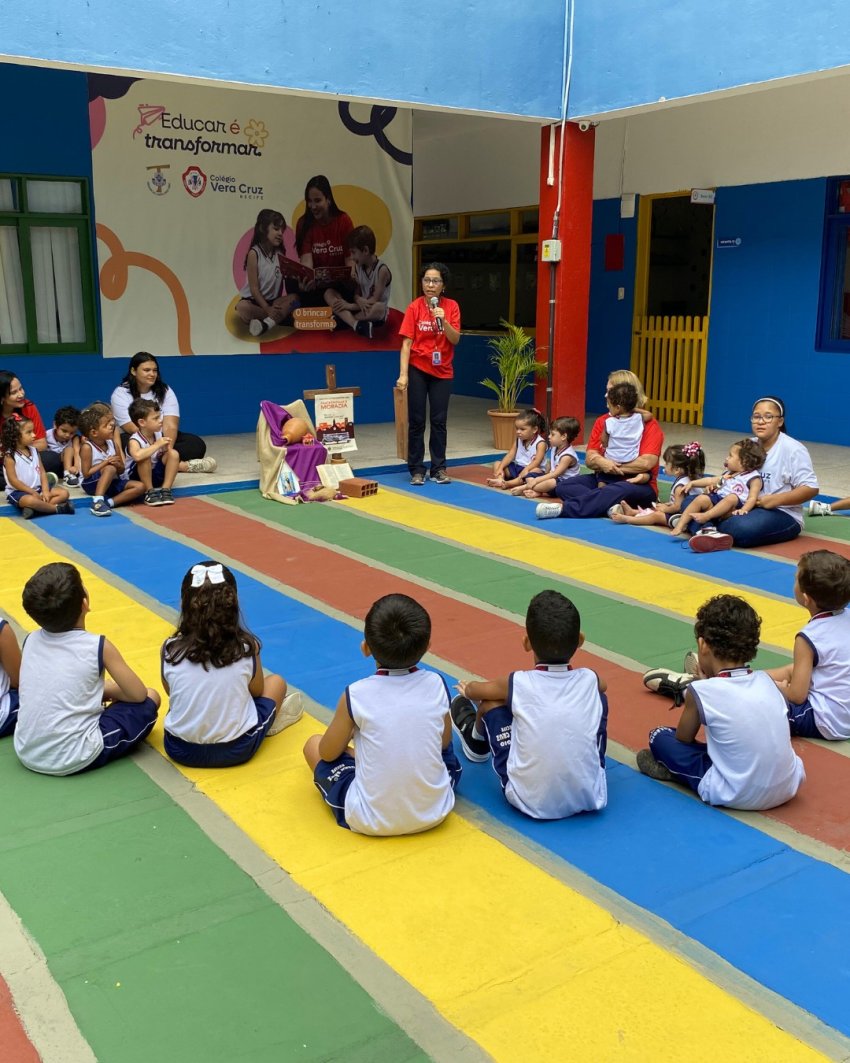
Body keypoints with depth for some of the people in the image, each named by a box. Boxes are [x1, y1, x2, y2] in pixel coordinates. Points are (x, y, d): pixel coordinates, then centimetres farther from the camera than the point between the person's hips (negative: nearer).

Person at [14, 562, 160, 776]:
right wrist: (109, 690, 17)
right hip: (75, 759, -6)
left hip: (27, 754, 6)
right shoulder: (98, 647, -11)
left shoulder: (31, 641, 2)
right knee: (150, 699, 8)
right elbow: (138, 694, -2)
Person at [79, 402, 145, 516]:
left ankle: (109, 502, -27)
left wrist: (118, 465, -15)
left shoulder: (113, 444, 2)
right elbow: (86, 474, -18)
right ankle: (97, 501, -40)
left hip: (112, 482, 6)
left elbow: (121, 470, 9)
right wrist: (105, 462, -21)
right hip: (92, 483, -6)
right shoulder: (87, 447, -14)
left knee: (140, 486, -13)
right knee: (110, 468, -35)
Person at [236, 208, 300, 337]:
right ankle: (277, 319, -22)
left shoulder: (279, 254, 3)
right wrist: (268, 310, -23)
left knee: (294, 298, -20)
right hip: (254, 300, -5)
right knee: (242, 307, -36)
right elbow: (254, 288, -15)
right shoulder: (254, 253, -11)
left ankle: (266, 323, -35)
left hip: (273, 301, 5)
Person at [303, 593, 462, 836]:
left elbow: (328, 753, 0)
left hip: (370, 821, -3)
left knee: (313, 744, 17)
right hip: (434, 813, 4)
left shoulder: (356, 695, -16)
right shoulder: (436, 685, -9)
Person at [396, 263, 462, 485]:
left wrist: (443, 320, -23)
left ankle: (439, 469, 15)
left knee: (439, 421, 6)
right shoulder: (414, 307, -6)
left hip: (442, 371, 1)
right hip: (417, 369, -1)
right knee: (416, 421, 3)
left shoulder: (451, 306, -1)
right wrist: (403, 374, -15)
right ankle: (416, 470, 10)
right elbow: (406, 342, -8)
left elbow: (455, 339, -6)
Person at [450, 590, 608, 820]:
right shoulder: (591, 681, -5)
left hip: (530, 803, -2)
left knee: (491, 702, 9)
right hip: (591, 799, 2)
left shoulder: (517, 684, -10)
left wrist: (468, 689, 38)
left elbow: (472, 690, 14)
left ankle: (477, 742, 42)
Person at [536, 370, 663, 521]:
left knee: (618, 491, -41)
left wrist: (613, 466, -13)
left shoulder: (649, 424, -6)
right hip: (603, 479, 6)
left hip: (637, 485, -6)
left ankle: (564, 508, -48)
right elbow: (589, 459, 3)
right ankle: (614, 506, -38)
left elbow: (647, 463, -18)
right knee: (563, 486, -18)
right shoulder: (602, 422, 10)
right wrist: (601, 462, -21)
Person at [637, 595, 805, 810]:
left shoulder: (701, 691, -12)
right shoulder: (766, 681, 2)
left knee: (659, 736, 5)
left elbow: (683, 739, 4)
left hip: (738, 797, -5)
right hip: (789, 787, 5)